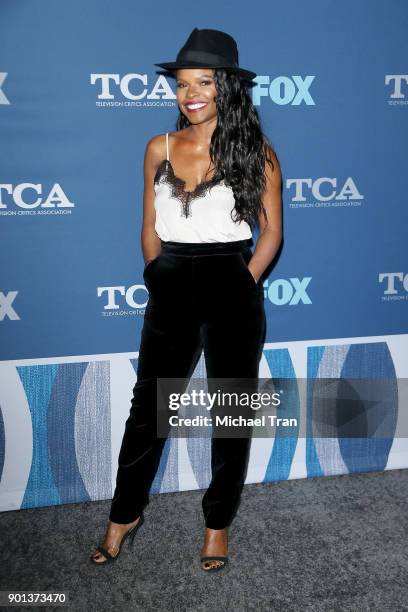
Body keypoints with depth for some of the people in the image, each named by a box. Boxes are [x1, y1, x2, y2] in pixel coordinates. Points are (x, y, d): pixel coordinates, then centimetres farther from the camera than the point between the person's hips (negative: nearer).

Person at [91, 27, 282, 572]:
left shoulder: (256, 152, -3)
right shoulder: (160, 149, 5)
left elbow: (271, 232, 0)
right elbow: (150, 227, 10)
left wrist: (242, 287, -7)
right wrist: (159, 280, 3)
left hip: (233, 290, -2)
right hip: (171, 290, 2)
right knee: (148, 405, 10)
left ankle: (218, 521, 29)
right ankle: (126, 513, 31)